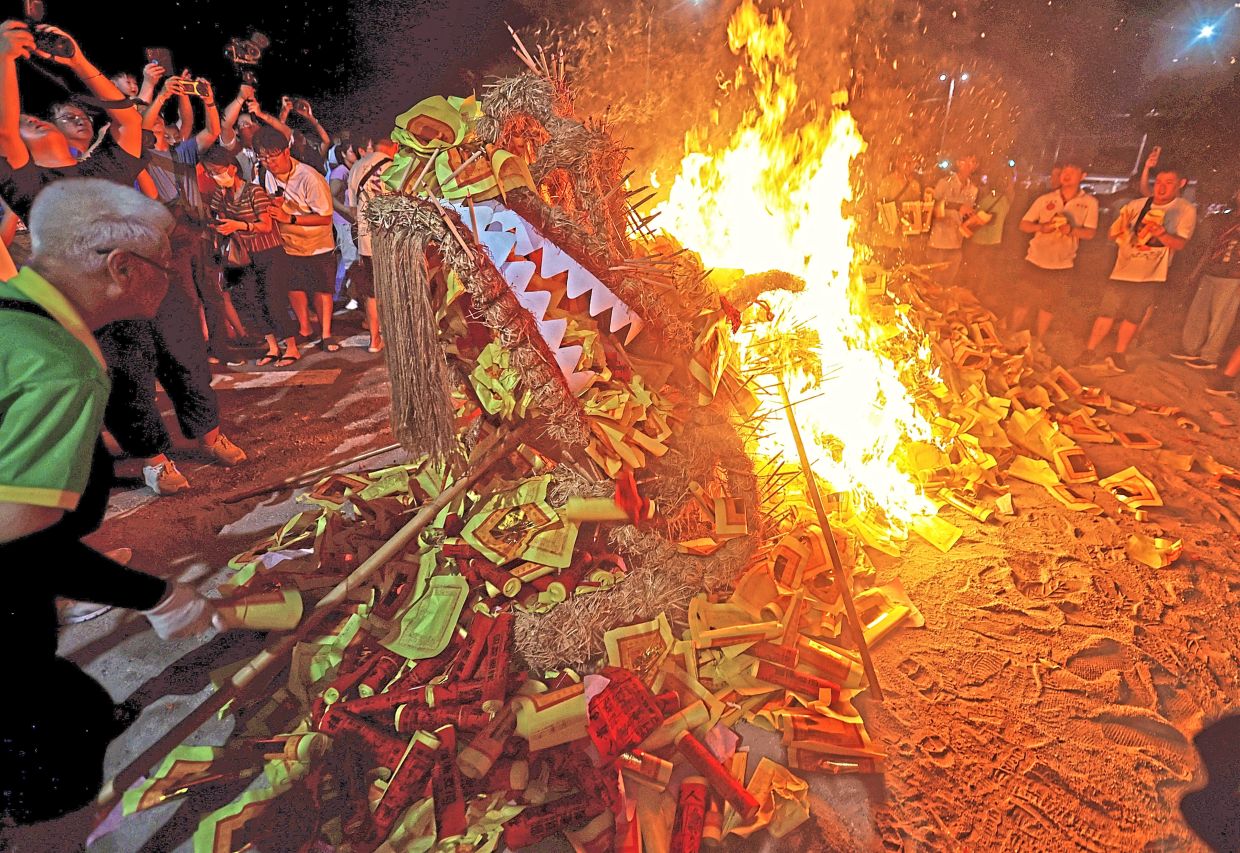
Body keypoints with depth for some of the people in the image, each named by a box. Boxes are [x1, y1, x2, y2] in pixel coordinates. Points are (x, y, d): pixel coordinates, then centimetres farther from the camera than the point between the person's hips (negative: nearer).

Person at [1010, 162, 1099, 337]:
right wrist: (1042, 227, -20)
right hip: (1036, 260, 0)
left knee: (1048, 307, 10)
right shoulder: (1044, 199, 0)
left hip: (1063, 265, 1)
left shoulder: (1090, 202, -1)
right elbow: (1024, 224, 0)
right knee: (1024, 304, 3)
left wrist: (1071, 230, -27)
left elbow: (1091, 233, -7)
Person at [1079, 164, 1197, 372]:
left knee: (1133, 317, 6)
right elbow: (1113, 234, 5)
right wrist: (1121, 226, -19)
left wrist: (1161, 233, -28)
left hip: (1152, 275, 0)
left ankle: (1119, 354, 18)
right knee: (1107, 312, -4)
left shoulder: (1186, 210, -2)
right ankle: (1089, 351, 4)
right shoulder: (1136, 205, 1)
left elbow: (1180, 243, -9)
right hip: (1124, 269, 0)